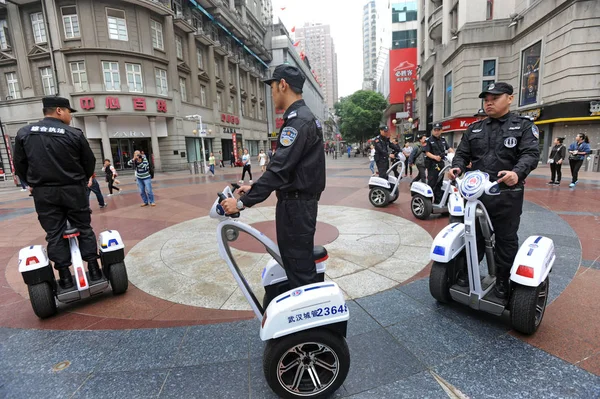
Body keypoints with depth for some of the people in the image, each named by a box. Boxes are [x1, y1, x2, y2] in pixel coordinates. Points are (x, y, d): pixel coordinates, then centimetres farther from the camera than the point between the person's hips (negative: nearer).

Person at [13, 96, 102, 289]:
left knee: (54, 234, 7)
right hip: (73, 190, -2)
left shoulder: (23, 133, 3)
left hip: (43, 192, 2)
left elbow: (19, 165, 8)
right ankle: (94, 269, 13)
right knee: (84, 228, 9)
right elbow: (90, 162, 0)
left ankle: (65, 277, 11)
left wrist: (32, 183, 25)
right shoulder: (75, 134, -7)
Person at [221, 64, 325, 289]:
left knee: (299, 266, 0)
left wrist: (243, 202, -21)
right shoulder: (305, 117, 16)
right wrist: (254, 188, 15)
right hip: (300, 202, 10)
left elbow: (279, 169, -25)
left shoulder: (297, 120, -17)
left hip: (295, 205, -10)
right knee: (295, 260, 20)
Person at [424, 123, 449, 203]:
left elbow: (448, 148, 18)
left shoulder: (443, 140, 14)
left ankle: (438, 200, 20)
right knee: (431, 184, -8)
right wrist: (435, 157, -25)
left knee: (439, 183, 12)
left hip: (441, 164, 6)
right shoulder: (429, 140, -4)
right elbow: (427, 152, -10)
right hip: (432, 164, -6)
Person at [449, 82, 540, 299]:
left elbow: (531, 154, -10)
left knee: (506, 239, 6)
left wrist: (517, 172, -31)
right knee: (474, 234, 12)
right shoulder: (474, 129, 14)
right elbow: (462, 153, 12)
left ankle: (503, 281, 22)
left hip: (507, 194, -3)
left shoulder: (524, 126, 3)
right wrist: (457, 167, -12)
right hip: (476, 192, 3)